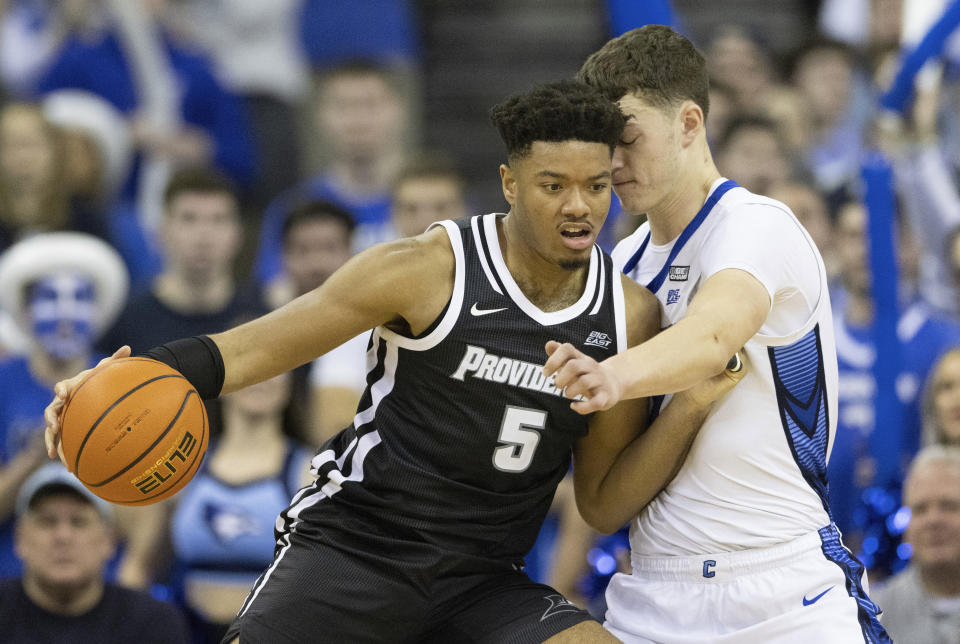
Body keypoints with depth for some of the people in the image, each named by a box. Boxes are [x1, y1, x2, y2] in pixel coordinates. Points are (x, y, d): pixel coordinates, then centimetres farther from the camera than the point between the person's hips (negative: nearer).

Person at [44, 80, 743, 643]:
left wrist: (692, 405, -8)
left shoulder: (630, 315, 1)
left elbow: (603, 492, 8)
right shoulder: (430, 269, -13)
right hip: (355, 546, -4)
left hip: (482, 580, 4)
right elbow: (258, 346, -9)